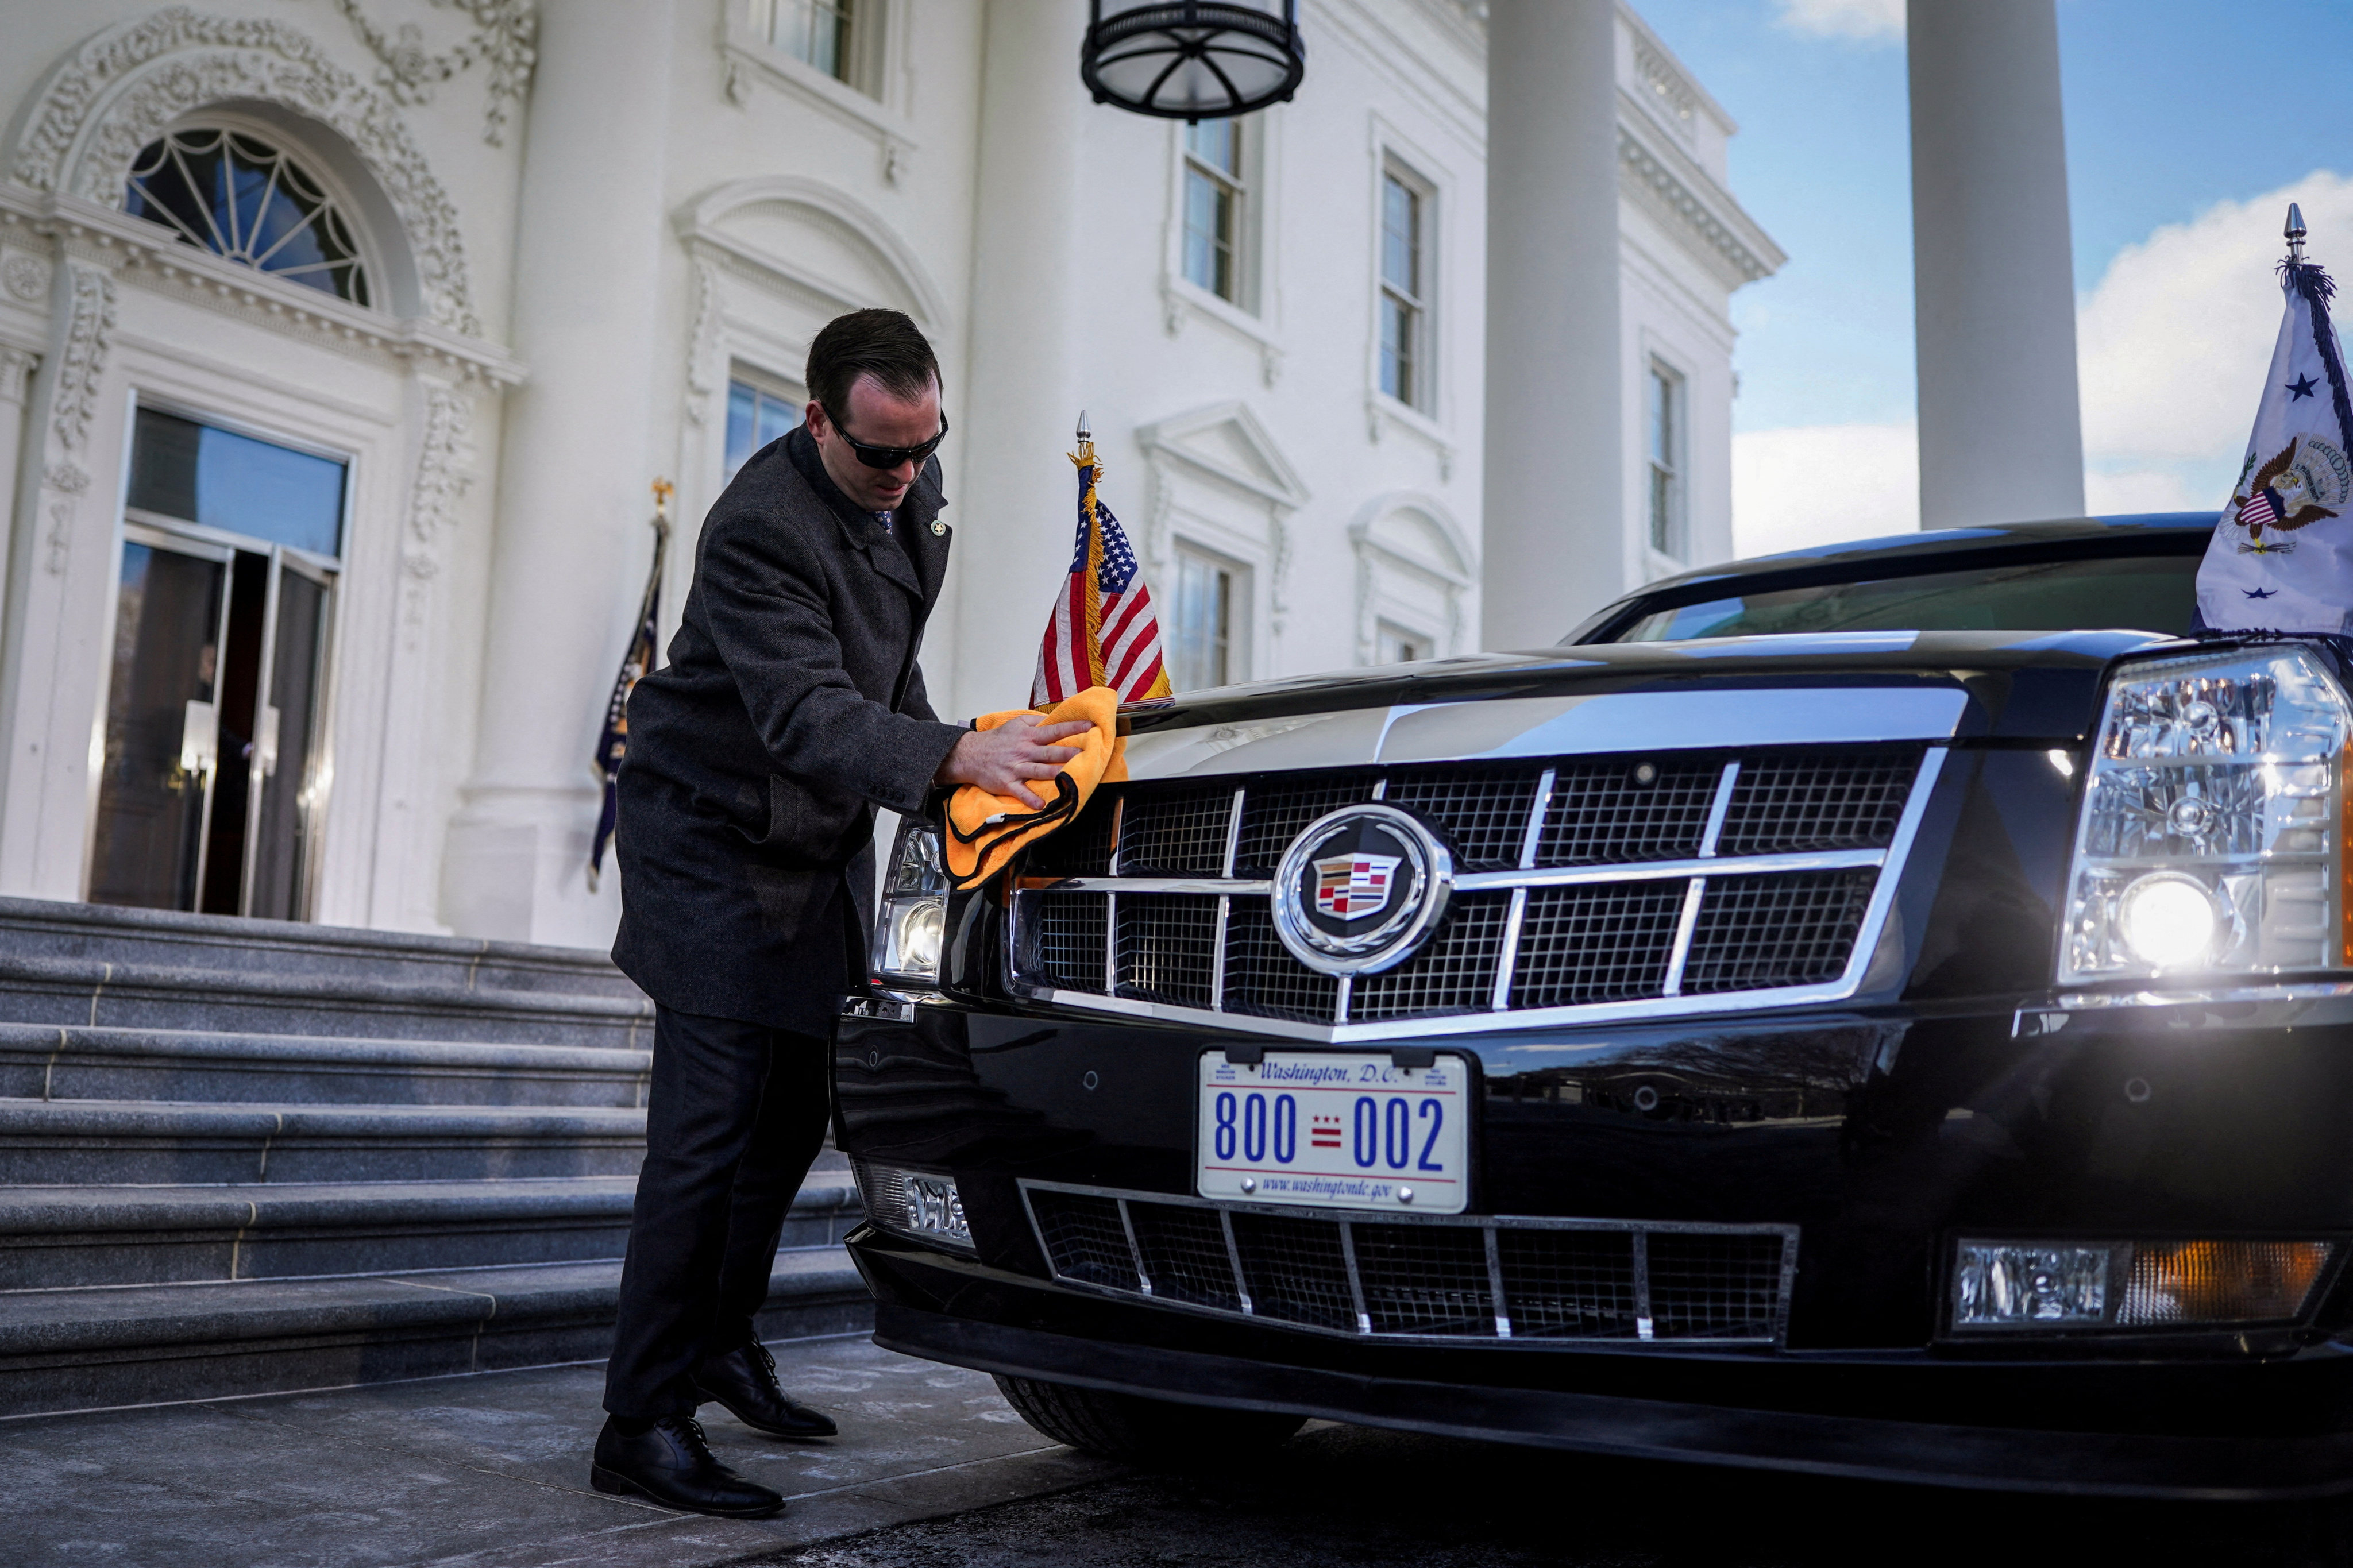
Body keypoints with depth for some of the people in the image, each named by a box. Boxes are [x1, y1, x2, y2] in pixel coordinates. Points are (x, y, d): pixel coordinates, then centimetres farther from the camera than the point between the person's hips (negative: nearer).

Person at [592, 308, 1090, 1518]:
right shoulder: (759, 529, -27)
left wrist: (947, 760, 11)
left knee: (794, 1116, 12)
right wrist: (954, 756, -52)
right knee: (709, 1132, -11)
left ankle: (725, 1341, 30)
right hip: (714, 839, -8)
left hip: (825, 837, 8)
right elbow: (805, 715, -38)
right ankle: (643, 1424, -3)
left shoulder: (913, 487, 0)